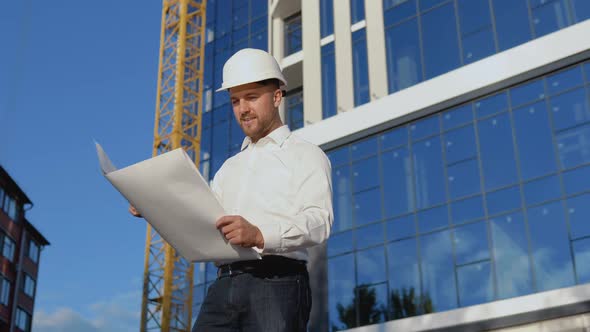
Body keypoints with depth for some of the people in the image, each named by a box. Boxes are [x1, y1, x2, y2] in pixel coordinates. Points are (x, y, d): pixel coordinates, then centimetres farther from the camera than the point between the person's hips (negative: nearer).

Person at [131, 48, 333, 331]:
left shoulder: (305, 155, 7)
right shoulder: (230, 167, 28)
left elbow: (318, 221, -10)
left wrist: (259, 235, -27)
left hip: (276, 284, -5)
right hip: (224, 286, 5)